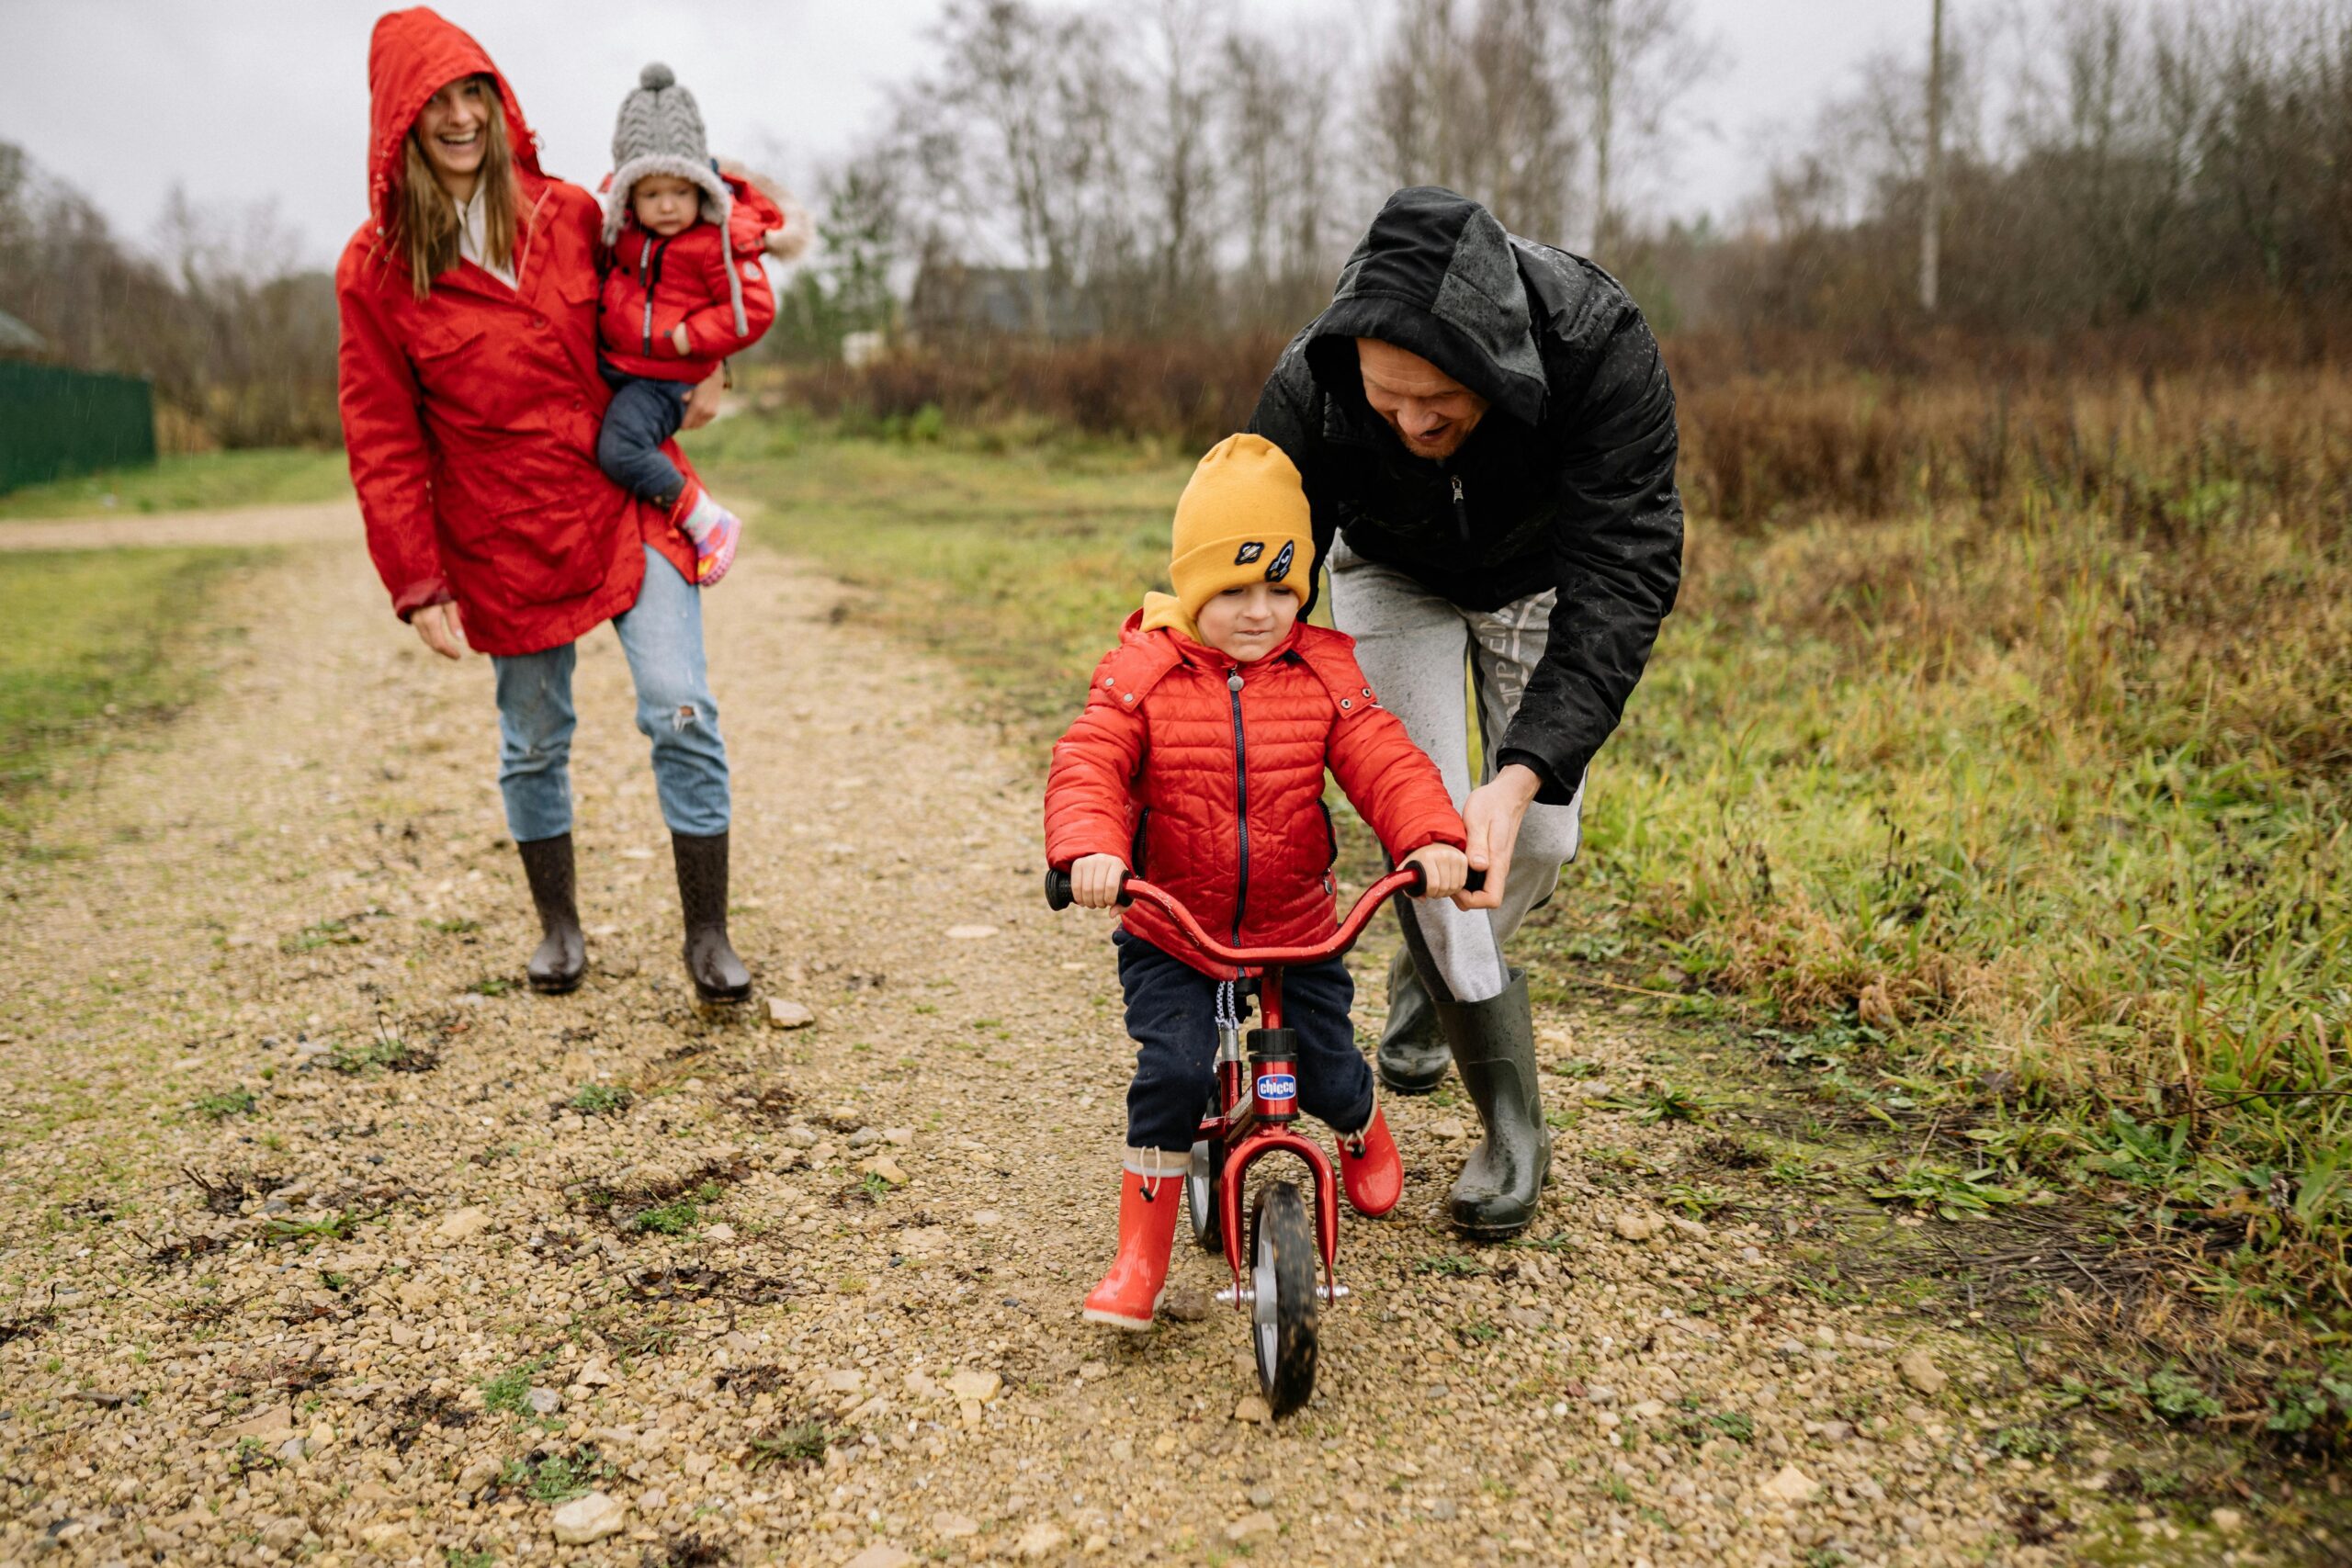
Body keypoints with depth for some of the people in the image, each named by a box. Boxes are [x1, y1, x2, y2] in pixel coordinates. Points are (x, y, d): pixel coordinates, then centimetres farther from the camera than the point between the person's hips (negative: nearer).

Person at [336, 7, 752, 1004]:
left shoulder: (568, 216, 3)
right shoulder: (376, 267, -3)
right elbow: (382, 440, -3)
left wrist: (696, 369, 4)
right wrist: (419, 586, -7)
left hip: (625, 507, 1)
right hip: (501, 541, -1)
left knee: (681, 711, -10)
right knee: (532, 741, 10)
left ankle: (708, 936, 2)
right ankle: (558, 927, 30)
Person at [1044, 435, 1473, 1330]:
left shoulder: (1323, 674, -4)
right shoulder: (1142, 674, -9)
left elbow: (1385, 763, -13)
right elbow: (1087, 765, -20)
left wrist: (1433, 839, -32)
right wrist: (1088, 850, -41)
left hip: (1296, 930, 2)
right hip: (1169, 932, -1)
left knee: (1329, 1077, 4)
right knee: (1171, 1072, -19)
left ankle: (1363, 1131, 45)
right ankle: (1140, 1253, 1)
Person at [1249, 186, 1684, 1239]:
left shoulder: (1602, 351, -40)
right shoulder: (1309, 391, -36)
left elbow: (1621, 577, -42)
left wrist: (1522, 773, -53)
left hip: (1548, 577, 1)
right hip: (1394, 576, 0)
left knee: (1535, 837, -3)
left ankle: (1431, 974, 31)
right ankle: (1512, 1122, 0)